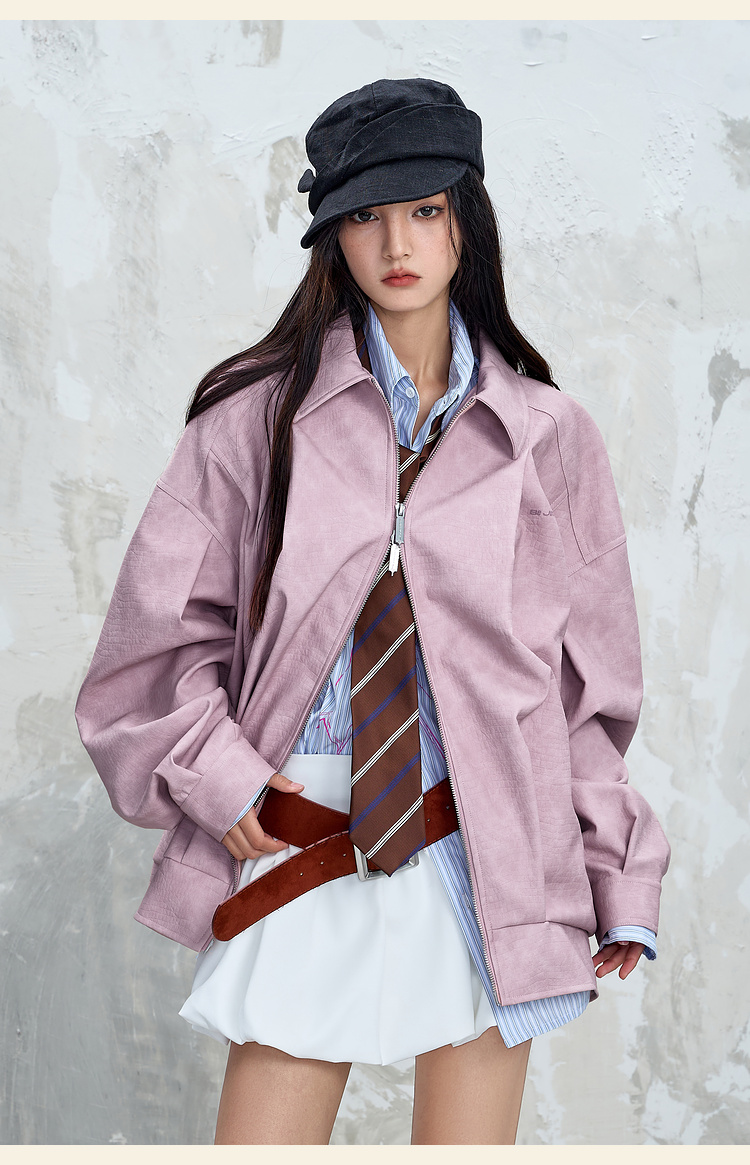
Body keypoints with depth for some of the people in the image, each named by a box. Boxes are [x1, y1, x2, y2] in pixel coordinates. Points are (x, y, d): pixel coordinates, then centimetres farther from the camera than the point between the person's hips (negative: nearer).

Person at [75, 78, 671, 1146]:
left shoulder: (547, 436, 5)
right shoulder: (258, 416, 2)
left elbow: (591, 681, 8)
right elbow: (165, 623, 8)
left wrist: (618, 885, 6)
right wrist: (221, 777, -4)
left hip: (492, 860, 1)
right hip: (305, 855, 0)